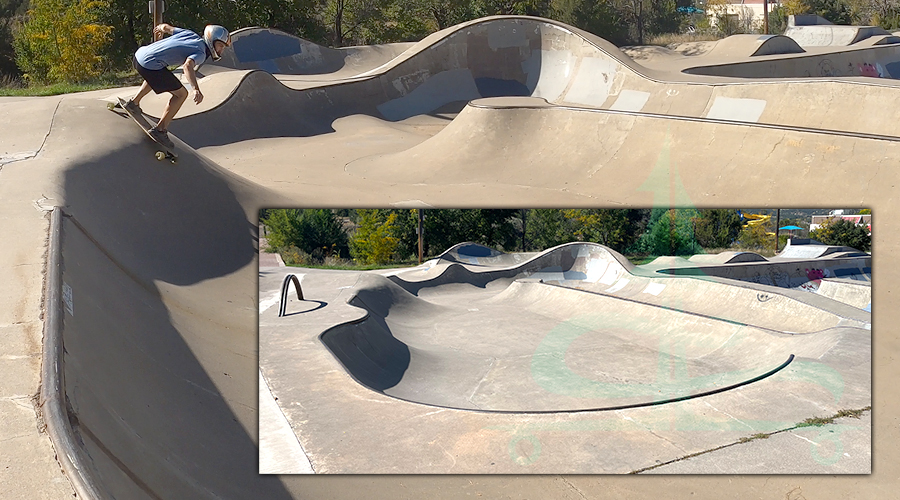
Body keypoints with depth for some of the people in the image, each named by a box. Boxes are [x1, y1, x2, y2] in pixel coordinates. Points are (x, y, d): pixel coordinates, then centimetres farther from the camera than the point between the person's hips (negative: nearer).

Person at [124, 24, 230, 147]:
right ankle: (160, 130, 0)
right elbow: (188, 65, -30)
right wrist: (196, 89, -42)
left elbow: (166, 27, 27)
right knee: (181, 94, 0)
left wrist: (160, 28, 51)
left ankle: (134, 102, 47)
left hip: (138, 54, 9)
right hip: (150, 65, -9)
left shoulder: (191, 35, 14)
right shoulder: (200, 53, -8)